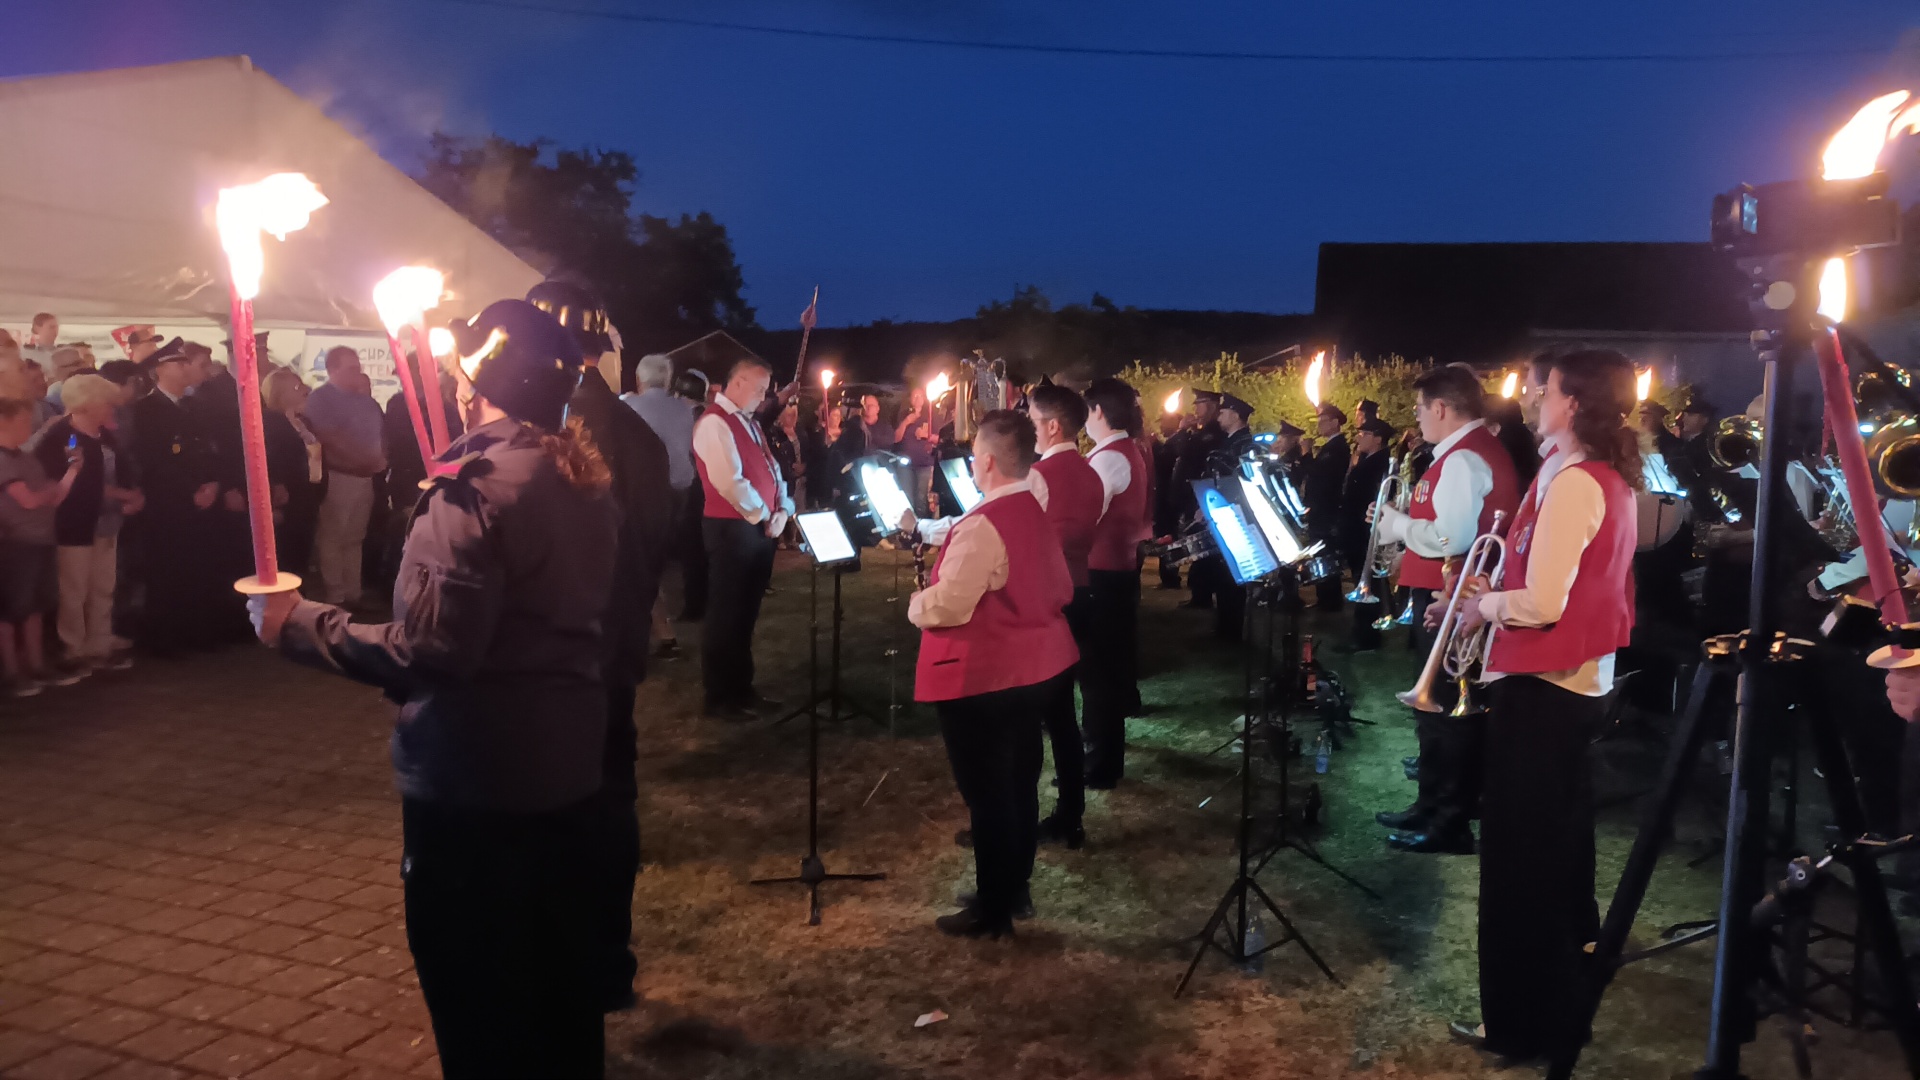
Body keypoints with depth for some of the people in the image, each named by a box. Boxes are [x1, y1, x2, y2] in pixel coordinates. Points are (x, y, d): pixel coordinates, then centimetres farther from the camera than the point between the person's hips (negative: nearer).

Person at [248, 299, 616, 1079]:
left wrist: (297, 625, -15)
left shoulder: (474, 487, -20)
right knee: (557, 973, 21)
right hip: (565, 761, 8)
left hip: (474, 777, -8)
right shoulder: (584, 478, 6)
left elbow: (430, 653, -26)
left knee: (476, 994, 9)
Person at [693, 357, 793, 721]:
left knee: (746, 613, 14)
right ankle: (720, 698, 8)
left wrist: (782, 510, 1)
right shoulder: (714, 423, -13)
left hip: (760, 528, 9)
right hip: (732, 528, -9)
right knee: (727, 614, -1)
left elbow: (771, 470, 17)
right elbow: (730, 482, -22)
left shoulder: (748, 423, 17)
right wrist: (764, 516, -13)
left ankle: (741, 688, 24)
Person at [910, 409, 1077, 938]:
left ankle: (992, 910, 16)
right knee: (1019, 782, 19)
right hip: (1035, 666, 9)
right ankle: (1014, 888, 34)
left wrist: (914, 603, -5)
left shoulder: (982, 525, -24)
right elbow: (1061, 590, 15)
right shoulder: (1044, 514, 4)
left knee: (986, 791, 4)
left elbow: (944, 606, -25)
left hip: (982, 677, -9)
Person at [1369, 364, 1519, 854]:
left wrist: (1398, 525, -14)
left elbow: (1452, 537, -28)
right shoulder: (1475, 450, 15)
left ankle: (1448, 823, 6)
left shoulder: (1463, 458, -19)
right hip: (1449, 595, 11)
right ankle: (1436, 805, 29)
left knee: (1444, 709, -3)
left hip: (1448, 599, -11)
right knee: (1441, 705, 18)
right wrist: (1405, 520, 8)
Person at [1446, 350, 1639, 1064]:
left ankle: (1525, 1022, 13)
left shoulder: (1571, 484, -21)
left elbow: (1541, 604, -26)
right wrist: (1499, 592, 8)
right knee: (1559, 843, 25)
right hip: (1583, 682, 10)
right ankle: (1571, 977, 43)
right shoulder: (1612, 479, 9)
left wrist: (1485, 606, -8)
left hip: (1540, 686, -10)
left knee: (1520, 853, 1)